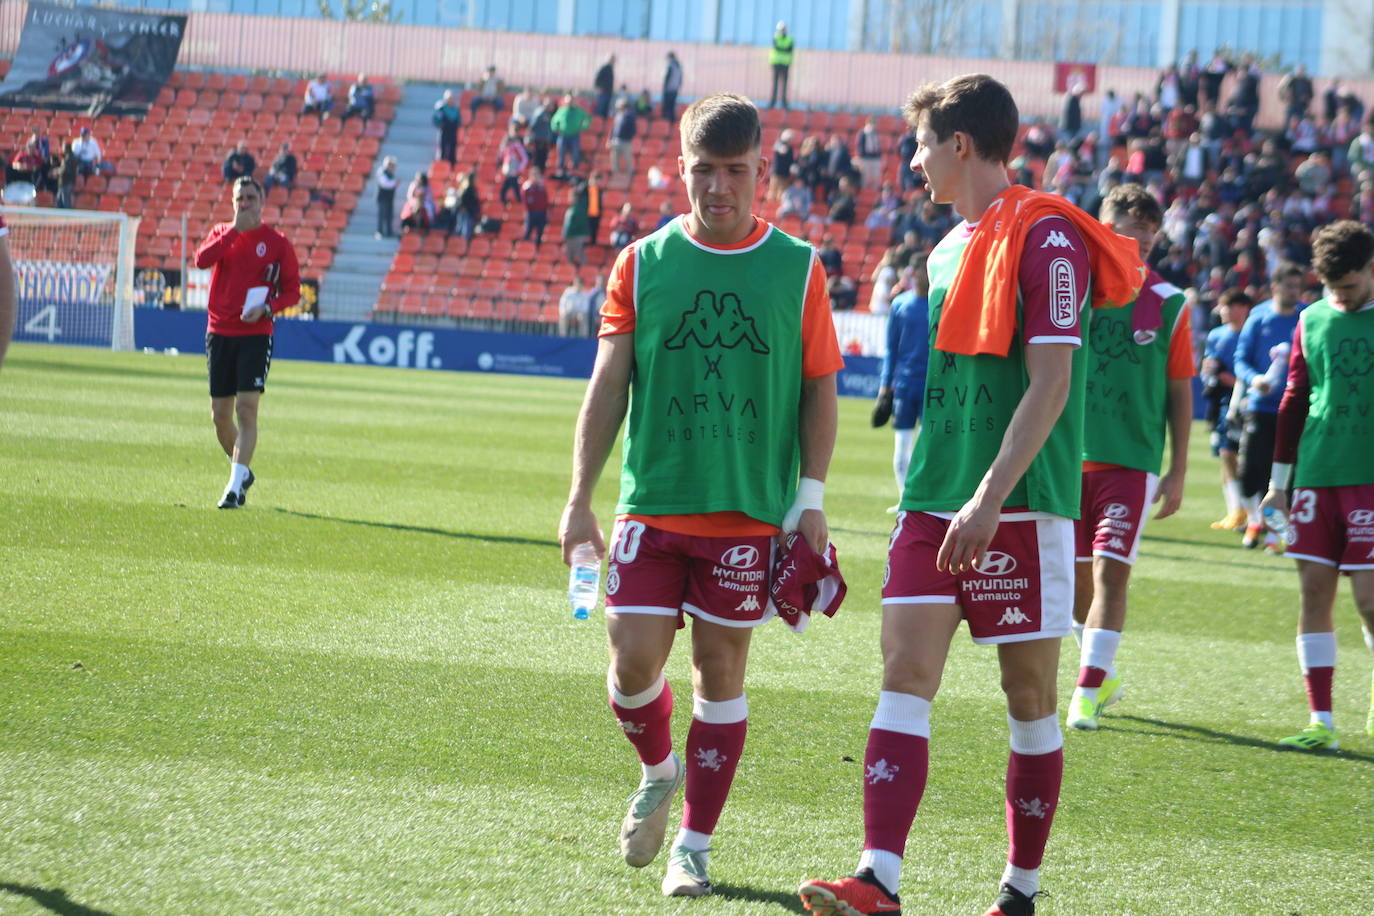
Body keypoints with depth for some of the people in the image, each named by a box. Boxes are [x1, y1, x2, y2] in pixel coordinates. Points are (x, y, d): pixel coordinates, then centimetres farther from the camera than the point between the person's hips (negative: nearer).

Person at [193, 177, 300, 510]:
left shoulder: (277, 242, 1)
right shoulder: (222, 233, 8)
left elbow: (292, 291, 3)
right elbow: (202, 260, -12)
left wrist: (266, 308, -15)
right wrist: (235, 230, -16)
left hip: (255, 335, -3)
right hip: (220, 333, 3)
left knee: (246, 410, -14)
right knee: (220, 415, 8)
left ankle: (236, 485, -17)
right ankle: (242, 471, 30)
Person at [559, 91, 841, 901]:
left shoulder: (797, 268, 1)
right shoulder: (642, 264, 3)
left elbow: (820, 389, 5)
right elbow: (607, 386, 5)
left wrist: (811, 497, -2)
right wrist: (580, 498, 0)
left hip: (750, 513, -1)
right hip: (652, 503, 1)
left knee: (722, 672, 3)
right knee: (634, 659, -6)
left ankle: (694, 845, 15)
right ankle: (659, 772, 26)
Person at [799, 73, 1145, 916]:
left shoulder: (1046, 238, -9)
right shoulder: (949, 250, 16)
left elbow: (1050, 382, -16)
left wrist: (991, 496, -23)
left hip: (1020, 507, -7)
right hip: (935, 501, 7)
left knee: (1031, 696, 2)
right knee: (905, 676, -6)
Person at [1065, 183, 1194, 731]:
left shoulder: (1168, 305, 1)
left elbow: (1180, 393, 5)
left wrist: (1178, 473, 2)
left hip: (1132, 461, -2)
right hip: (1070, 456, 2)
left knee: (1110, 573, -12)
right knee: (1077, 578, 8)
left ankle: (1088, 693, -11)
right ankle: (1103, 675, 28)